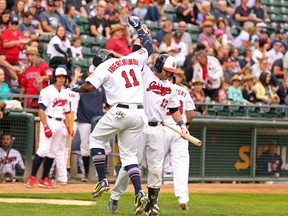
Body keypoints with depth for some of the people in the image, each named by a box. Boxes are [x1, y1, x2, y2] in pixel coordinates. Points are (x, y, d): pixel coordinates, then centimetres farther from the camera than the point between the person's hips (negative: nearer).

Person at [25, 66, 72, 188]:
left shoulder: (64, 93, 16)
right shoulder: (47, 91, -7)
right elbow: (41, 110, -12)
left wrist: (68, 127, 11)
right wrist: (45, 126, -20)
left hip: (60, 124, 7)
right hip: (49, 122, -7)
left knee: (53, 152, 7)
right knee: (43, 149, -17)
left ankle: (44, 179, 11)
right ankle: (32, 178, -18)